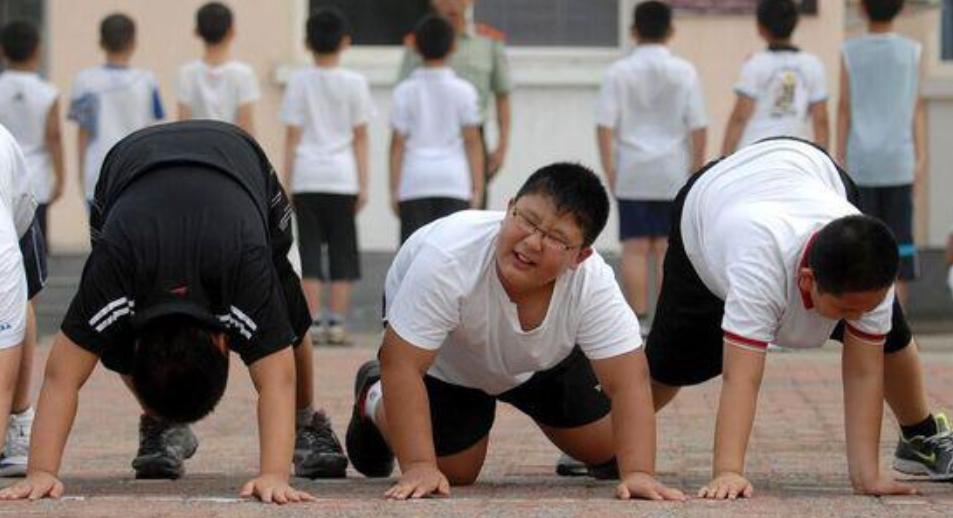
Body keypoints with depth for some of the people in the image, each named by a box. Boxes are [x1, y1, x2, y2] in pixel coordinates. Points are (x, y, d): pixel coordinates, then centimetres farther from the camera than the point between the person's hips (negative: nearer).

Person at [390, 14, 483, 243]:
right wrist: (477, 186, 5)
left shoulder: (405, 91, 1)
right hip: (454, 181, 0)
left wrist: (394, 189, 4)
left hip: (414, 183, 0)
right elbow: (472, 141, 1)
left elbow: (398, 144, 0)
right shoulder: (463, 90, 2)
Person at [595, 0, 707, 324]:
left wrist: (610, 170, 0)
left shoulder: (619, 72, -1)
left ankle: (637, 319, 1)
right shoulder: (684, 72, 0)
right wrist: (697, 169, 7)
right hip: (673, 173, 0)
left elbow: (605, 126, -5)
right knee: (668, 248, 5)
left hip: (631, 175, 0)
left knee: (635, 248, 3)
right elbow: (697, 127, -1)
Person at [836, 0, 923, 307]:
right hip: (898, 163, 0)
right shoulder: (912, 52, 0)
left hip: (861, 164, 0)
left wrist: (840, 162, 2)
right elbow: (917, 109, -3)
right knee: (899, 238, 4)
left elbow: (844, 109, -2)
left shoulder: (849, 52, -1)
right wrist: (921, 160, -1)